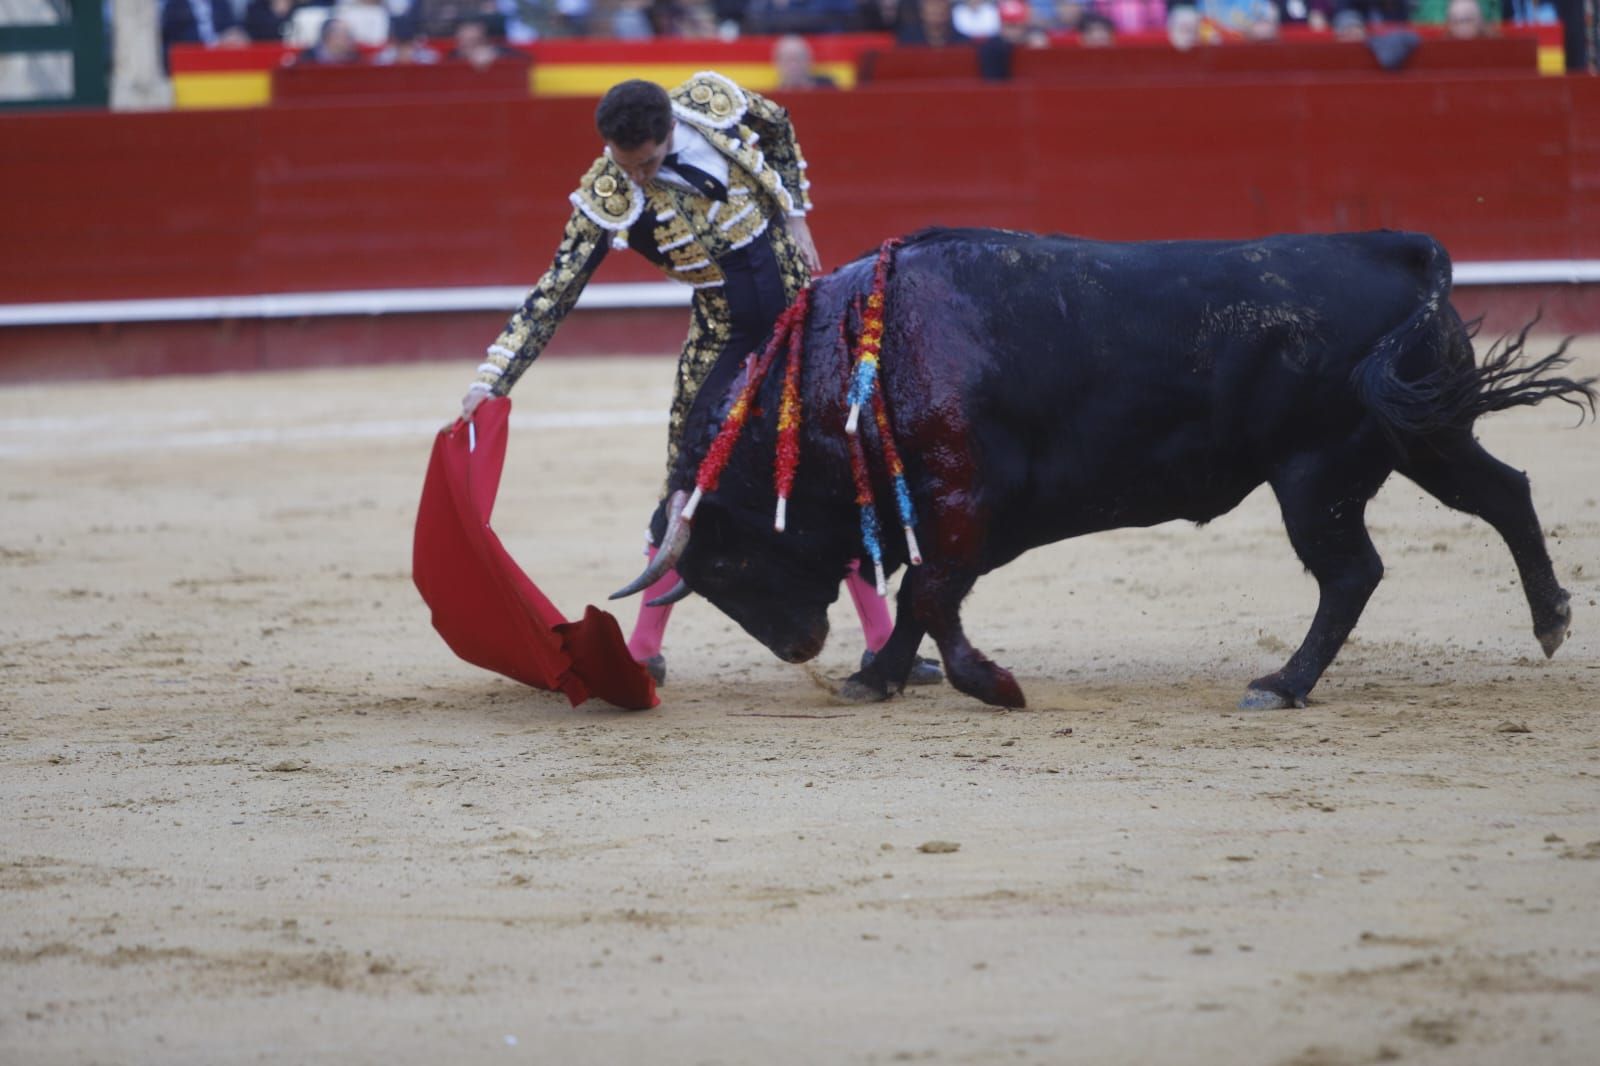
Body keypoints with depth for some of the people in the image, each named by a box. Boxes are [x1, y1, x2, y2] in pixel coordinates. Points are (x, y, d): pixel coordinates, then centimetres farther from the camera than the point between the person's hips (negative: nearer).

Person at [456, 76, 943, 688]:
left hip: (799, 312, 2)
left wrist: (794, 216, 4)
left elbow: (778, 130, 9)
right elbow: (553, 297, -20)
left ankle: (883, 641, 8)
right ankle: (644, 648, 9)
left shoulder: (714, 104, -15)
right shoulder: (608, 200, -21)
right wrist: (491, 381, -28)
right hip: (721, 336, -1)